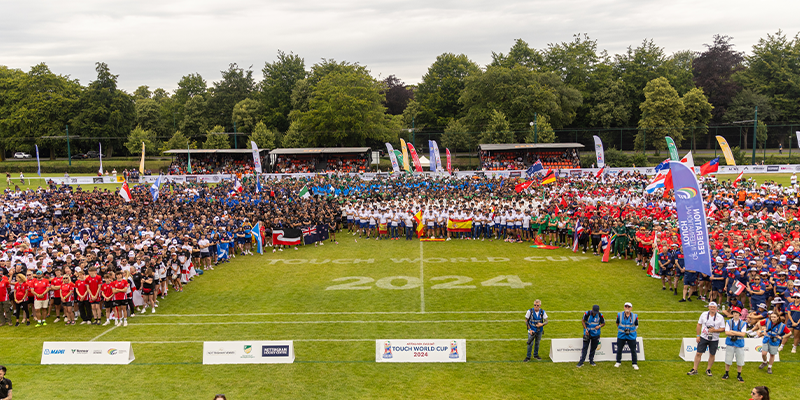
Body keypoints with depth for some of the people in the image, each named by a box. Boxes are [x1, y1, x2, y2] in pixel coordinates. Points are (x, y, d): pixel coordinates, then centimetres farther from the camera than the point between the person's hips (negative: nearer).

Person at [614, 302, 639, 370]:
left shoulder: (635, 316, -6)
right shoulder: (619, 315, -5)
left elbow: (636, 325, 8)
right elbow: (617, 323, 13)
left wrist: (632, 330, -4)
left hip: (631, 336, -1)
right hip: (621, 335, 1)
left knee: (633, 350, 3)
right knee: (619, 349, 9)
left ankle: (635, 364, 17)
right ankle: (618, 362, 27)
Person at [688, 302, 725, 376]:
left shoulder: (720, 317, -5)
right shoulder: (704, 314, 1)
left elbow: (723, 329, -4)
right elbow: (699, 324, 8)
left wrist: (714, 330, -20)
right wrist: (698, 335, 3)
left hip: (714, 339, -1)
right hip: (703, 337, 1)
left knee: (712, 355, 7)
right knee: (698, 353, 0)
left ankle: (708, 370, 25)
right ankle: (694, 369, 8)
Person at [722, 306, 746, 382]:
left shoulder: (743, 323, 0)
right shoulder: (728, 322, 3)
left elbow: (743, 334, -10)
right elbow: (727, 332, -7)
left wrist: (732, 332, -13)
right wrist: (738, 333, -13)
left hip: (739, 344, 0)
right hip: (730, 344, 0)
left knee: (740, 361, 5)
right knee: (728, 360, 5)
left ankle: (739, 375, 20)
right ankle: (726, 374, 21)